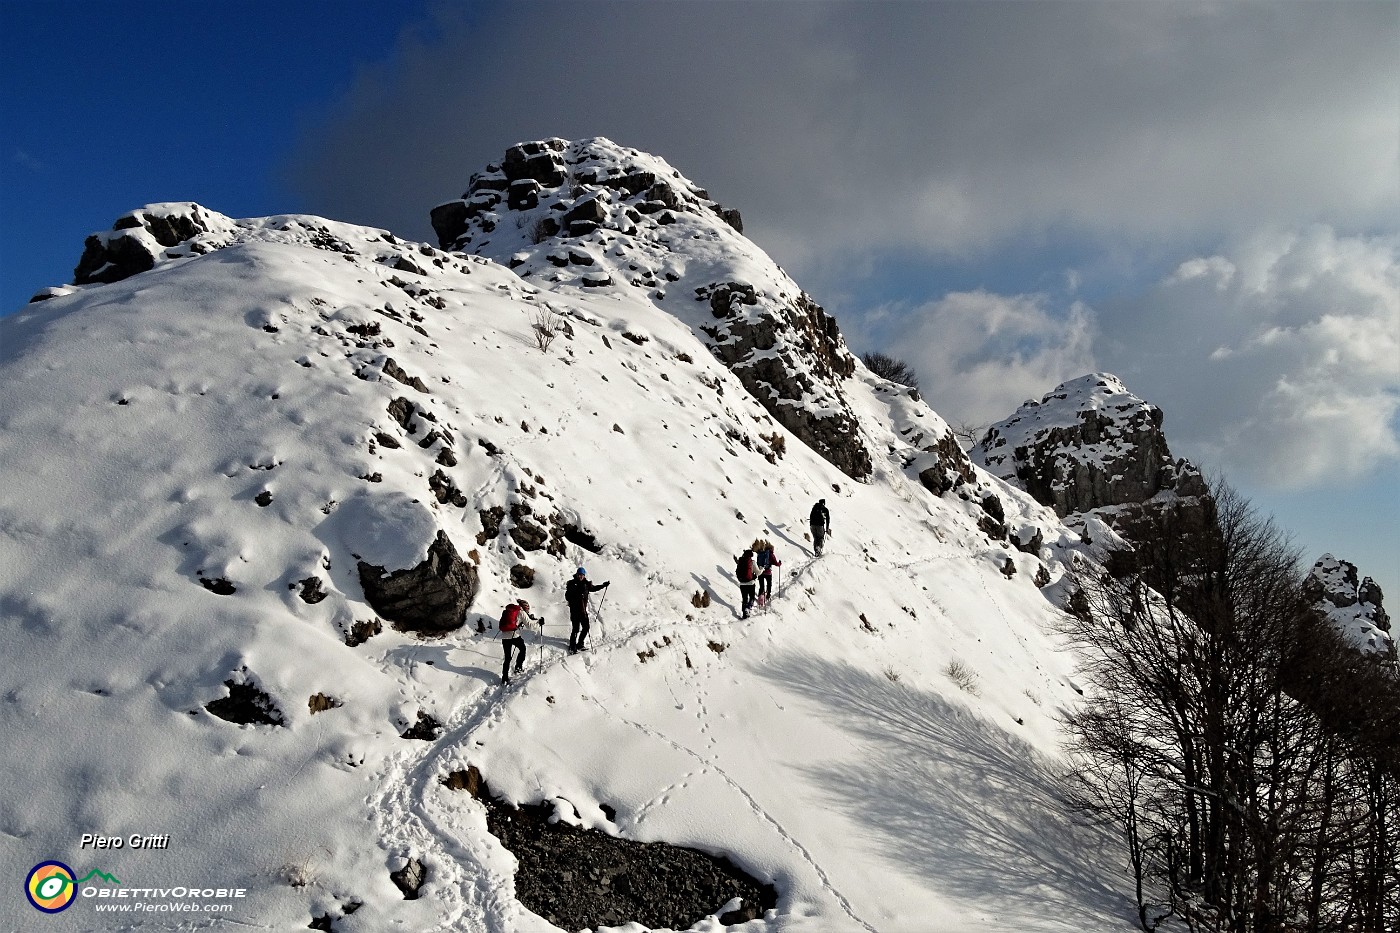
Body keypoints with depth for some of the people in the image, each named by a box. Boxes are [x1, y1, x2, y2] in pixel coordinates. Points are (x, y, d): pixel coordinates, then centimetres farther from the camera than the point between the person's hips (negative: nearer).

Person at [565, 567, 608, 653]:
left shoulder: (586, 584, 6)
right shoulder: (572, 584, -8)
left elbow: (593, 588, 25)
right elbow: (567, 597, -10)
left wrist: (604, 585, 23)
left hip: (583, 609, 6)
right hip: (575, 610, -6)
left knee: (586, 627, 10)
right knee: (576, 629, -6)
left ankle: (580, 644, 28)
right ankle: (572, 647, 7)